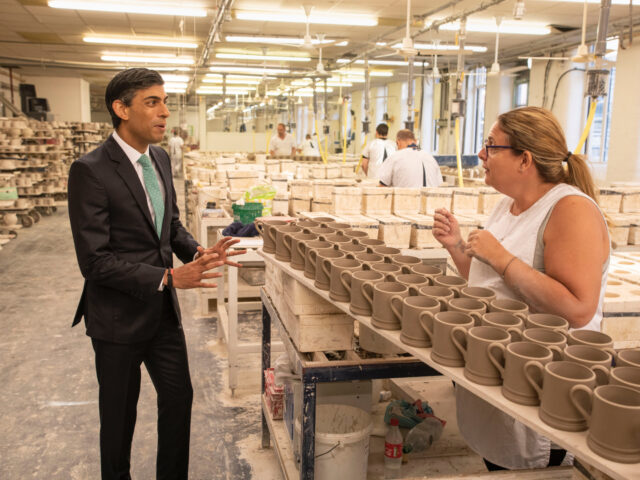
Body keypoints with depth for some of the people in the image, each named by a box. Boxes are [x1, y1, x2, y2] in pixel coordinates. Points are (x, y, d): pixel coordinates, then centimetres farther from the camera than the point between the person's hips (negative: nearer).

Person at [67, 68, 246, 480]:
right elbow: (95, 260, -22)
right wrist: (169, 277, -28)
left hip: (163, 309, 6)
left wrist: (198, 252, -7)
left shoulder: (160, 159, 3)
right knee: (120, 413, 14)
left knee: (179, 398, 15)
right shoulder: (91, 170, -20)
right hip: (119, 315, -6)